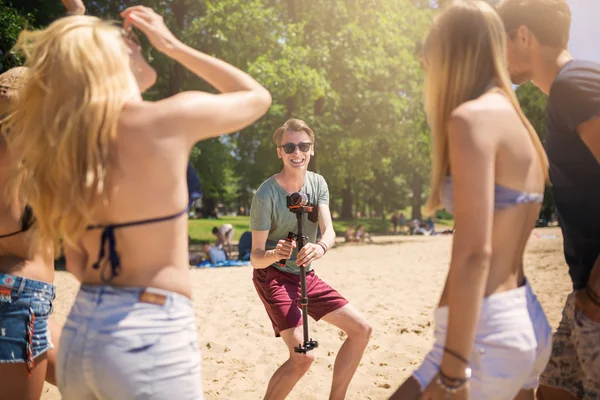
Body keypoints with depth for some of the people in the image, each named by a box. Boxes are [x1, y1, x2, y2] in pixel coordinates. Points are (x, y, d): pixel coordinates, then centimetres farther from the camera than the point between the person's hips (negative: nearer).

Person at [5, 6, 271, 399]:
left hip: (79, 334, 7)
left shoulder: (65, 141, 7)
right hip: (152, 335, -7)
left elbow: (77, 264, 11)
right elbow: (257, 97, 8)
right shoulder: (169, 119, -11)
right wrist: (174, 46, 10)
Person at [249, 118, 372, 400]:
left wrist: (320, 247, -40)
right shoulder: (266, 194, -20)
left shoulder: (317, 184, -2)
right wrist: (274, 254, -43)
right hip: (273, 276, -6)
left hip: (306, 276, 7)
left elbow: (329, 230, -17)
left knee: (361, 329, 2)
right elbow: (256, 258, -19)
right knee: (303, 356, -22)